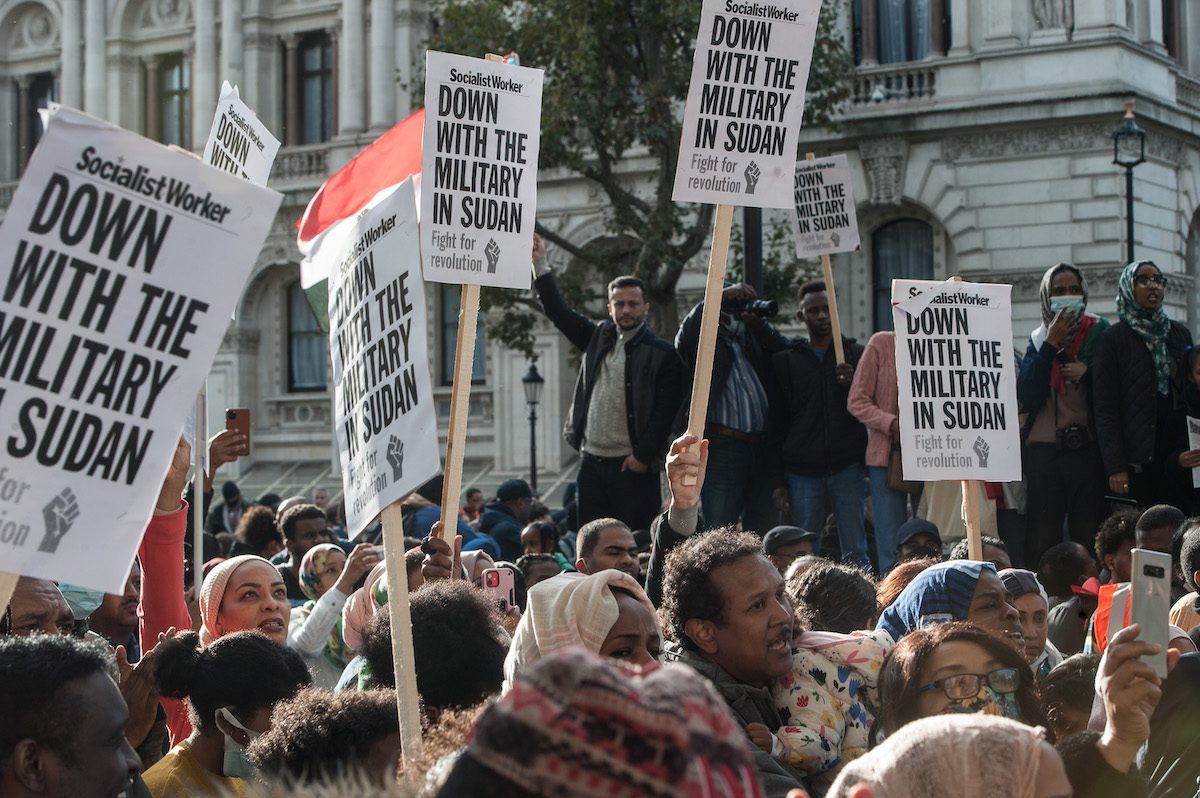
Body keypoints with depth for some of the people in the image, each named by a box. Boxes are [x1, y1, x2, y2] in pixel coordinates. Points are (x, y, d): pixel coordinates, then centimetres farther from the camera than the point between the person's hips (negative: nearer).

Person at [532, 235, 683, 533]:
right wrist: (540, 264, 12)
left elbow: (665, 411, -8)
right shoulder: (598, 337, 13)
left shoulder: (662, 354, -3)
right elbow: (558, 312, 18)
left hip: (633, 465, -5)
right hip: (592, 461, 5)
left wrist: (643, 456, -13)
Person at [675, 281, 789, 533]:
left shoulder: (754, 338, 16)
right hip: (724, 448, -5)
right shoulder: (705, 341, 4)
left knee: (762, 530, 9)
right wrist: (720, 296, -14)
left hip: (764, 447, 5)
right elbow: (686, 335, -16)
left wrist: (760, 322, -3)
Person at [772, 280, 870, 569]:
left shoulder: (857, 355, 10)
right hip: (802, 471, 0)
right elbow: (778, 420, 9)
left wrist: (853, 383, -14)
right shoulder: (785, 360, 10)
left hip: (847, 466, 0)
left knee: (855, 553, -2)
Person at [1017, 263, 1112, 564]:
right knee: (1042, 539, -2)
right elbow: (1026, 396, -3)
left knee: (1089, 537, -3)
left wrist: (1087, 372, -11)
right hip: (1044, 450, 1)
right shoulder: (1039, 339, 11)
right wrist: (1050, 345, -6)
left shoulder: (1099, 333, 6)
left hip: (1088, 449, -1)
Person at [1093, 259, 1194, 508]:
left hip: (1177, 458, 4)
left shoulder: (1180, 334, 15)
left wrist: (1190, 452, 4)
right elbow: (1105, 408, -4)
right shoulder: (1113, 339, 1)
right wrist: (1115, 467, -13)